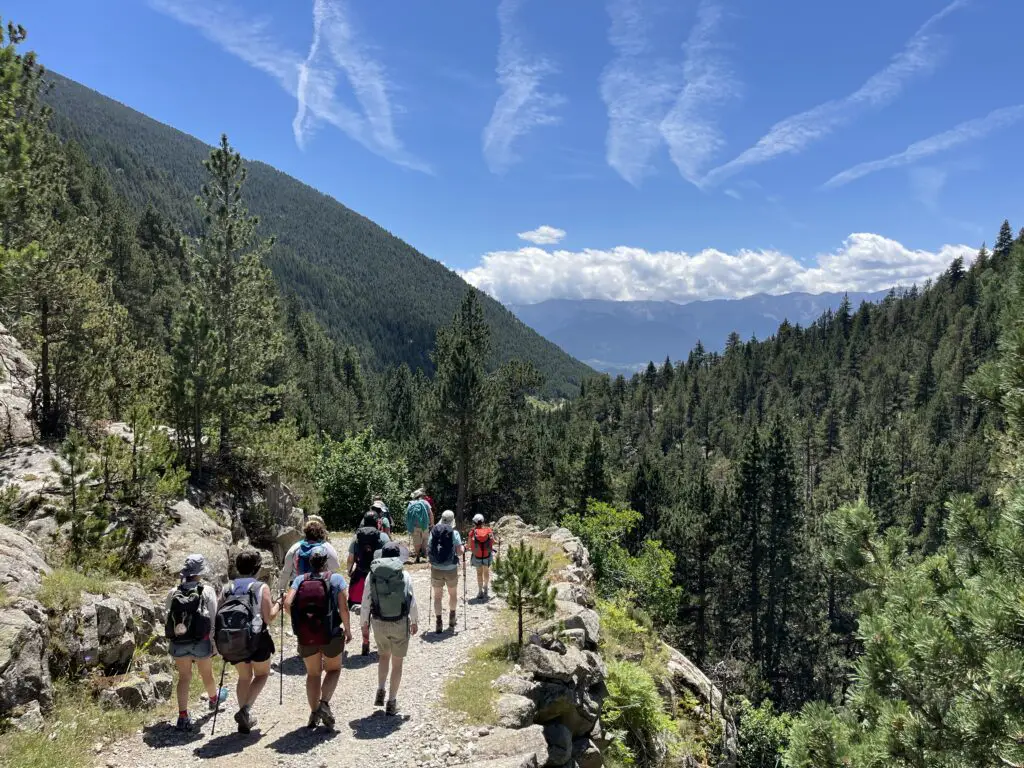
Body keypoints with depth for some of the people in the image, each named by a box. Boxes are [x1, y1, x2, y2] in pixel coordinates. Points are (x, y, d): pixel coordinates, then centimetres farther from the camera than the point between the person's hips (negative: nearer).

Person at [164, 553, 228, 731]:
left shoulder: (173, 593, -2)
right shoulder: (207, 591, -11)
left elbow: (168, 619, 4)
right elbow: (213, 620, -11)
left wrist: (173, 641, 15)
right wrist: (214, 643, -2)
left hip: (178, 642, 2)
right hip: (201, 641, -2)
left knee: (184, 677, 11)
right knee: (207, 673, 19)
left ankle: (183, 716, 6)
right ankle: (214, 699, 44)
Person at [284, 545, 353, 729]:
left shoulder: (300, 580, 3)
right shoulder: (336, 579, -3)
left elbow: (288, 604, -10)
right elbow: (343, 608, -11)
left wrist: (299, 619, 7)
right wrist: (347, 629, 2)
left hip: (305, 635, 2)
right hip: (330, 633, -2)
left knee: (312, 673, 21)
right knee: (333, 669, 21)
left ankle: (314, 712, 21)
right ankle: (324, 703, 2)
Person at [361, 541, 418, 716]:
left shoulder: (372, 575, -5)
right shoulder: (404, 576, -9)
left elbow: (366, 602, -1)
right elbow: (412, 601, -4)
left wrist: (364, 622, 12)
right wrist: (415, 621, 11)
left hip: (379, 623, 2)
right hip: (400, 623, -2)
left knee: (384, 656, 27)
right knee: (397, 662, 12)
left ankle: (380, 691, 19)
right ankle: (392, 701, 15)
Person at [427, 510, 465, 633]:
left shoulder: (433, 532, -3)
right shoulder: (454, 533, -10)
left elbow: (428, 550, 1)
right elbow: (460, 552, -12)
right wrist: (463, 548, 9)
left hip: (436, 569, 1)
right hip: (451, 569, -1)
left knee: (437, 596, 12)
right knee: (453, 594, 22)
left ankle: (439, 623, 12)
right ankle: (452, 616, 34)